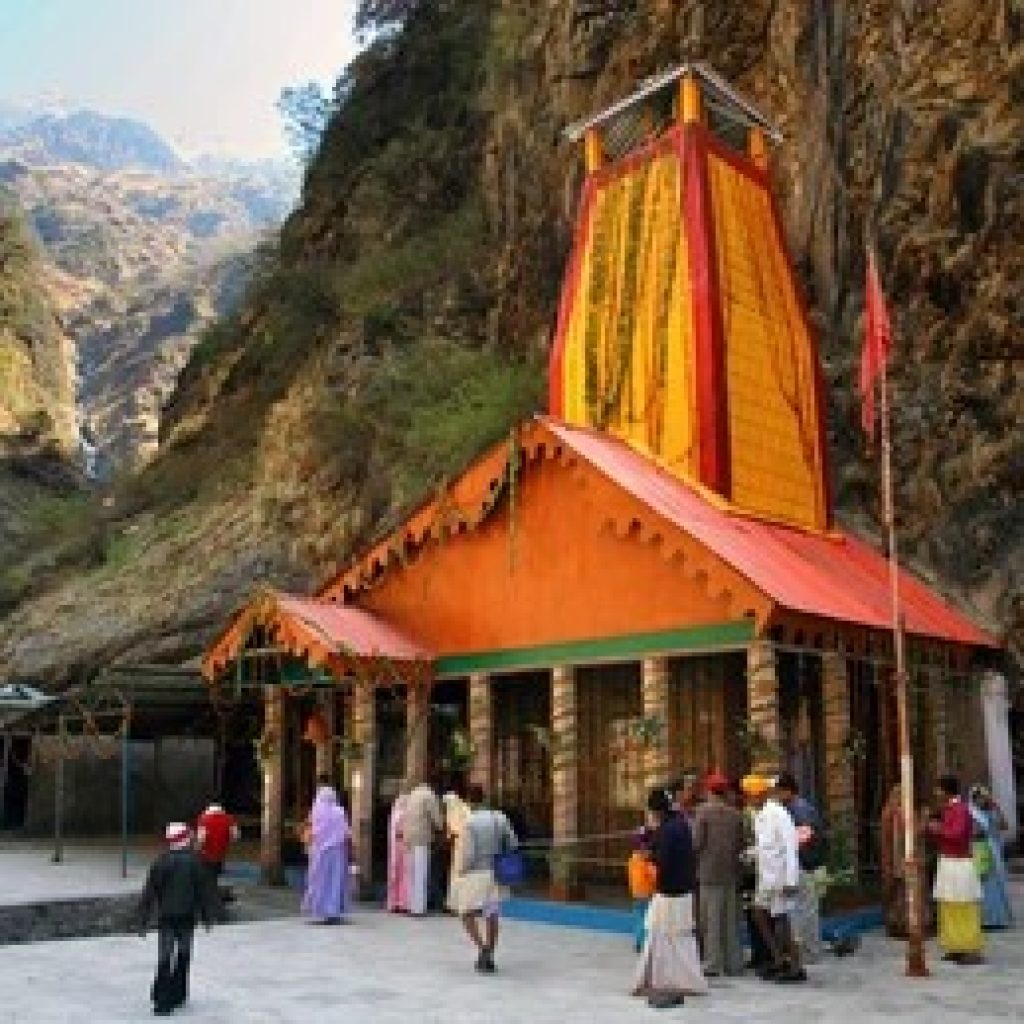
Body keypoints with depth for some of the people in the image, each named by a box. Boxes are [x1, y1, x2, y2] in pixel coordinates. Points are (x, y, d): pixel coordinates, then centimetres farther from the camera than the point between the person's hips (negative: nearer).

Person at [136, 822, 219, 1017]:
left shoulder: (160, 862, -6)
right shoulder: (195, 861, -3)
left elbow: (150, 892, -6)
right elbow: (205, 890, 1)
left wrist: (143, 919, 0)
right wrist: (207, 915, 11)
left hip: (166, 916, -1)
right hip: (187, 916, 1)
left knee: (165, 958, 2)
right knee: (183, 956, 15)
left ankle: (163, 1000, -4)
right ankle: (178, 994, 22)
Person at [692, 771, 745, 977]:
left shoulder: (703, 811, -9)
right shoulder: (735, 814, 5)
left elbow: (697, 841, -10)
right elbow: (741, 843, 8)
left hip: (710, 871, -5)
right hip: (731, 872, 5)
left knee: (711, 919, 0)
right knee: (731, 919, 11)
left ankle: (713, 964, 1)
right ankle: (734, 963, 15)